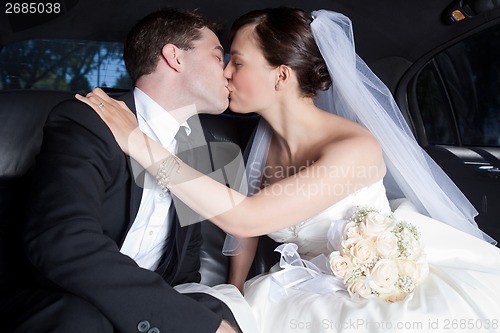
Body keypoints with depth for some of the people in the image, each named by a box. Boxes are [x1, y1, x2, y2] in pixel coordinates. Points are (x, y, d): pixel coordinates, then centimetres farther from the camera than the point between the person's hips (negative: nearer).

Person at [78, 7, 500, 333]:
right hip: (319, 289, 5)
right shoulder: (266, 140, -6)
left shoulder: (356, 148, -26)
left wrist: (140, 143, -34)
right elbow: (246, 224, 5)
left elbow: (246, 218, -34)